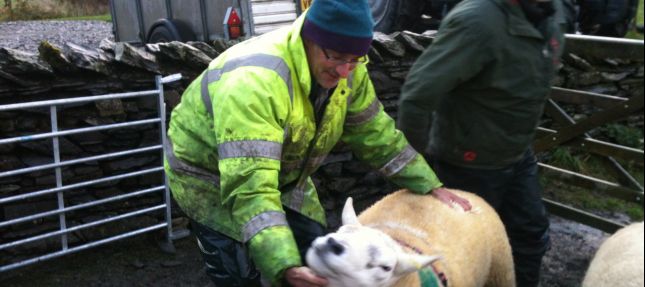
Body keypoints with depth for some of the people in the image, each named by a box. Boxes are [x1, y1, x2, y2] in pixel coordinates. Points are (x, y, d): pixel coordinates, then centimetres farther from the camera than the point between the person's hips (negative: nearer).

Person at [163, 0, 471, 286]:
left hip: (281, 174, 7)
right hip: (212, 180, -6)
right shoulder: (254, 81, -39)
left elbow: (375, 133, -1)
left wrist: (430, 187, -2)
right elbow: (249, 188, -44)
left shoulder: (346, 68, -14)